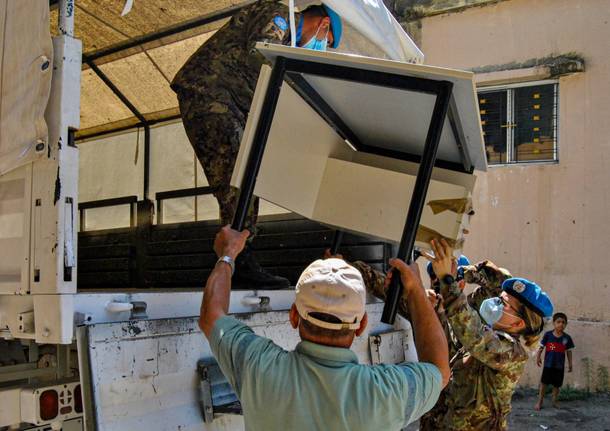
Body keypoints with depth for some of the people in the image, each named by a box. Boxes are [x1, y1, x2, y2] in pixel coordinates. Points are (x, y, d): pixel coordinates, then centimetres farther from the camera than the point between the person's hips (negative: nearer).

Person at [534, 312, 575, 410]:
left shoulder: (567, 338, -2)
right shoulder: (548, 335, -6)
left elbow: (569, 351, 5)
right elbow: (541, 347, -1)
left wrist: (570, 363, 6)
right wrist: (538, 357, -6)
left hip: (560, 365, 2)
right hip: (548, 364, -1)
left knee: (557, 384, 12)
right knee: (543, 382, 4)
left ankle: (554, 401, 29)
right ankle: (540, 401, 13)